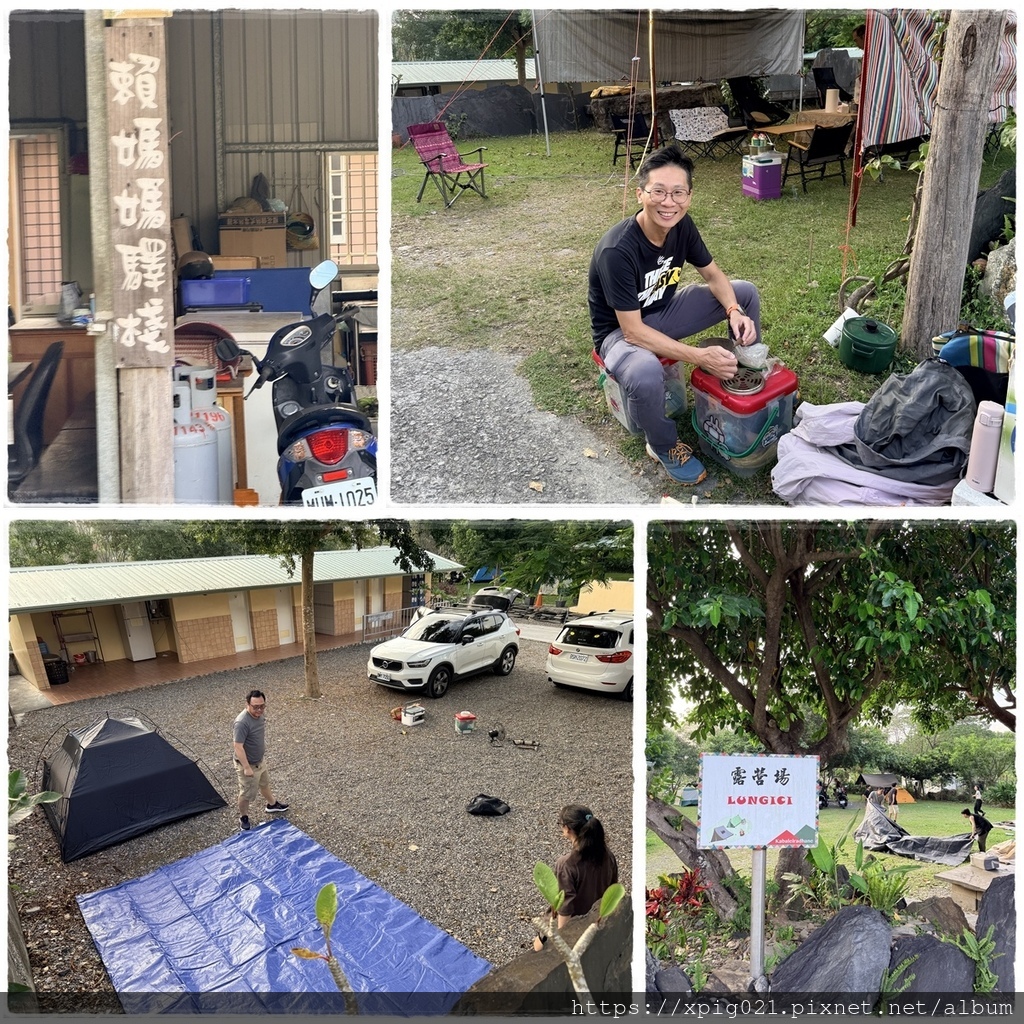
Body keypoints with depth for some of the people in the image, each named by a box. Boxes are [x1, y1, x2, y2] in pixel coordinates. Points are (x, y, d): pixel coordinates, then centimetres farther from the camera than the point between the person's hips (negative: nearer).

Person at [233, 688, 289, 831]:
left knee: (264, 783, 29)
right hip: (247, 764, -8)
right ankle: (243, 818, 34)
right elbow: (238, 746, -31)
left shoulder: (260, 714, -8)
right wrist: (247, 767, -28)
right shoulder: (242, 722, -35)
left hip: (259, 760, 8)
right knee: (247, 793, 11)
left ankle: (272, 805, 52)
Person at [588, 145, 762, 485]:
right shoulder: (617, 251, -33)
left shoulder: (682, 226, -12)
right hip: (621, 331, -7)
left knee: (746, 293, 1)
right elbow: (633, 331, -31)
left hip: (662, 311, 7)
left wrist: (734, 311, -18)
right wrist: (700, 357, -35)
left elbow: (713, 275, 3)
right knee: (645, 375, -40)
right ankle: (664, 446, -8)